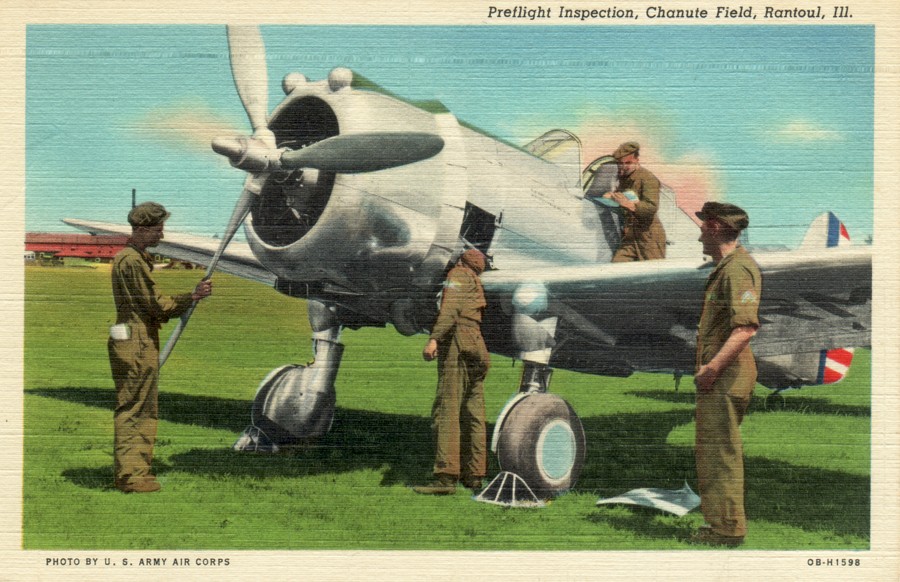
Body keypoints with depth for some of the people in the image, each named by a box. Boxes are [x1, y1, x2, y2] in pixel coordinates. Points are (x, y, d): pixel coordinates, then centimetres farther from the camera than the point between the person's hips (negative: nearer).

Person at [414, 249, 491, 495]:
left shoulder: (458, 275, 2)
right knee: (473, 414, 10)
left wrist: (434, 339, -23)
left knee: (446, 410, -14)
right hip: (476, 351, 9)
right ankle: (474, 475, 13)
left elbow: (450, 308, -14)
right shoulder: (477, 285, 28)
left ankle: (446, 476, -22)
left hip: (457, 346, -9)